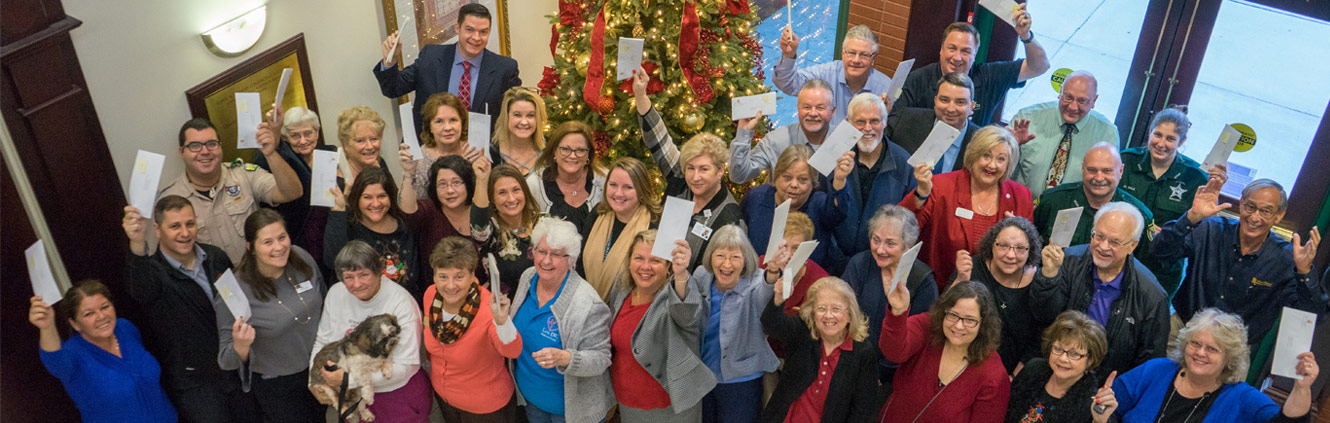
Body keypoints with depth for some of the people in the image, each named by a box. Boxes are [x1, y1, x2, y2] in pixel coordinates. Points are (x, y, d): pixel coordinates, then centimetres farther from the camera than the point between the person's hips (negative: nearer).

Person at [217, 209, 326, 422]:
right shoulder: (236, 292, -27)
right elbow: (227, 363, -19)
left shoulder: (301, 258, -14)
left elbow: (324, 303, 6)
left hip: (318, 371, 5)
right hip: (276, 387, -4)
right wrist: (240, 346, -39)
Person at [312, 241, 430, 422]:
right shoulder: (336, 294, -9)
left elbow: (405, 366, -24)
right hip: (354, 393, 4)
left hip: (399, 393, -4)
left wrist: (350, 378, -26)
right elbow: (323, 340, 6)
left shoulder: (401, 304, -25)